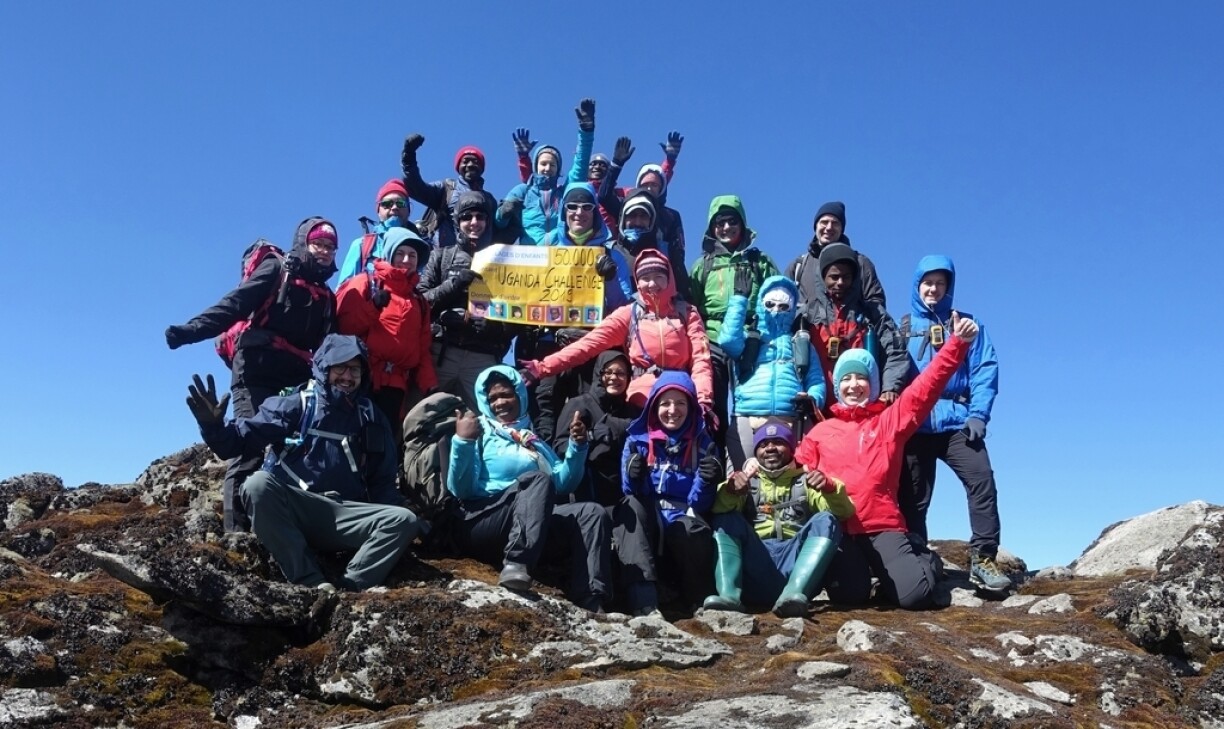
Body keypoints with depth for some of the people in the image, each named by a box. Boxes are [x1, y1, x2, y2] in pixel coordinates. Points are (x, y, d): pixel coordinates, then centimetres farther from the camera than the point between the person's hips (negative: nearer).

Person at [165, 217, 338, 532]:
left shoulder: (325, 297, 23)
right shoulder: (277, 269, 7)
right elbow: (235, 303, -6)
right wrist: (193, 329, -20)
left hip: (295, 380, 6)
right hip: (256, 370, -6)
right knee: (250, 442, -15)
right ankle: (236, 525, -16)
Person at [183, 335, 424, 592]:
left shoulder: (372, 419, 15)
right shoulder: (295, 406, 6)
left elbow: (383, 482, 17)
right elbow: (235, 441, 0)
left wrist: (397, 510, -2)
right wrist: (213, 424, -22)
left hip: (346, 518, 2)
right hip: (292, 514, -2)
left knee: (405, 521, -21)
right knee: (259, 484, -32)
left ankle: (349, 589, -35)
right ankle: (312, 583, -31)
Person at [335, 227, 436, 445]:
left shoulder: (419, 301, 21)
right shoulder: (366, 284, 5)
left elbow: (422, 348, 17)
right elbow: (344, 325, -5)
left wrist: (429, 384, 6)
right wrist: (374, 306, -17)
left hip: (395, 383, 5)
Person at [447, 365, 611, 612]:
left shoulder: (535, 442, 27)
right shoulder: (479, 433, 11)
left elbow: (563, 485, 16)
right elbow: (460, 490, -4)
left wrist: (577, 446, 5)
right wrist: (463, 441, -16)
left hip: (533, 521, 5)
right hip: (479, 524, -5)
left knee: (592, 512, -18)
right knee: (537, 479, -30)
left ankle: (590, 601, -34)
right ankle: (516, 563, -49)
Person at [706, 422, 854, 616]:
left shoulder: (805, 481, 24)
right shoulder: (747, 481, 23)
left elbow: (844, 512, 5)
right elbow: (718, 510, 2)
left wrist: (830, 488, -17)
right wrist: (729, 490, -21)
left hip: (794, 561, 0)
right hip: (755, 567, 0)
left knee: (826, 520, -21)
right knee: (726, 518, -18)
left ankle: (793, 593, -42)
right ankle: (728, 594, -39)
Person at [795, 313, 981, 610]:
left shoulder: (890, 421, 12)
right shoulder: (820, 431, 16)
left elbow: (926, 387, 2)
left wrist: (957, 343, -8)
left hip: (883, 525, 0)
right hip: (837, 527, 0)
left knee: (915, 594, -15)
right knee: (849, 594, -22)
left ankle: (924, 559, 22)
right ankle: (851, 565, 16)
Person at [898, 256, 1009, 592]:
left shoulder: (967, 324, 12)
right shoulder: (902, 327, 13)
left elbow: (985, 370, 3)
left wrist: (978, 414, -9)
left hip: (956, 422, 0)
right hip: (913, 426, 1)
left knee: (981, 480, -18)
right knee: (912, 498, 2)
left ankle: (983, 559, -13)